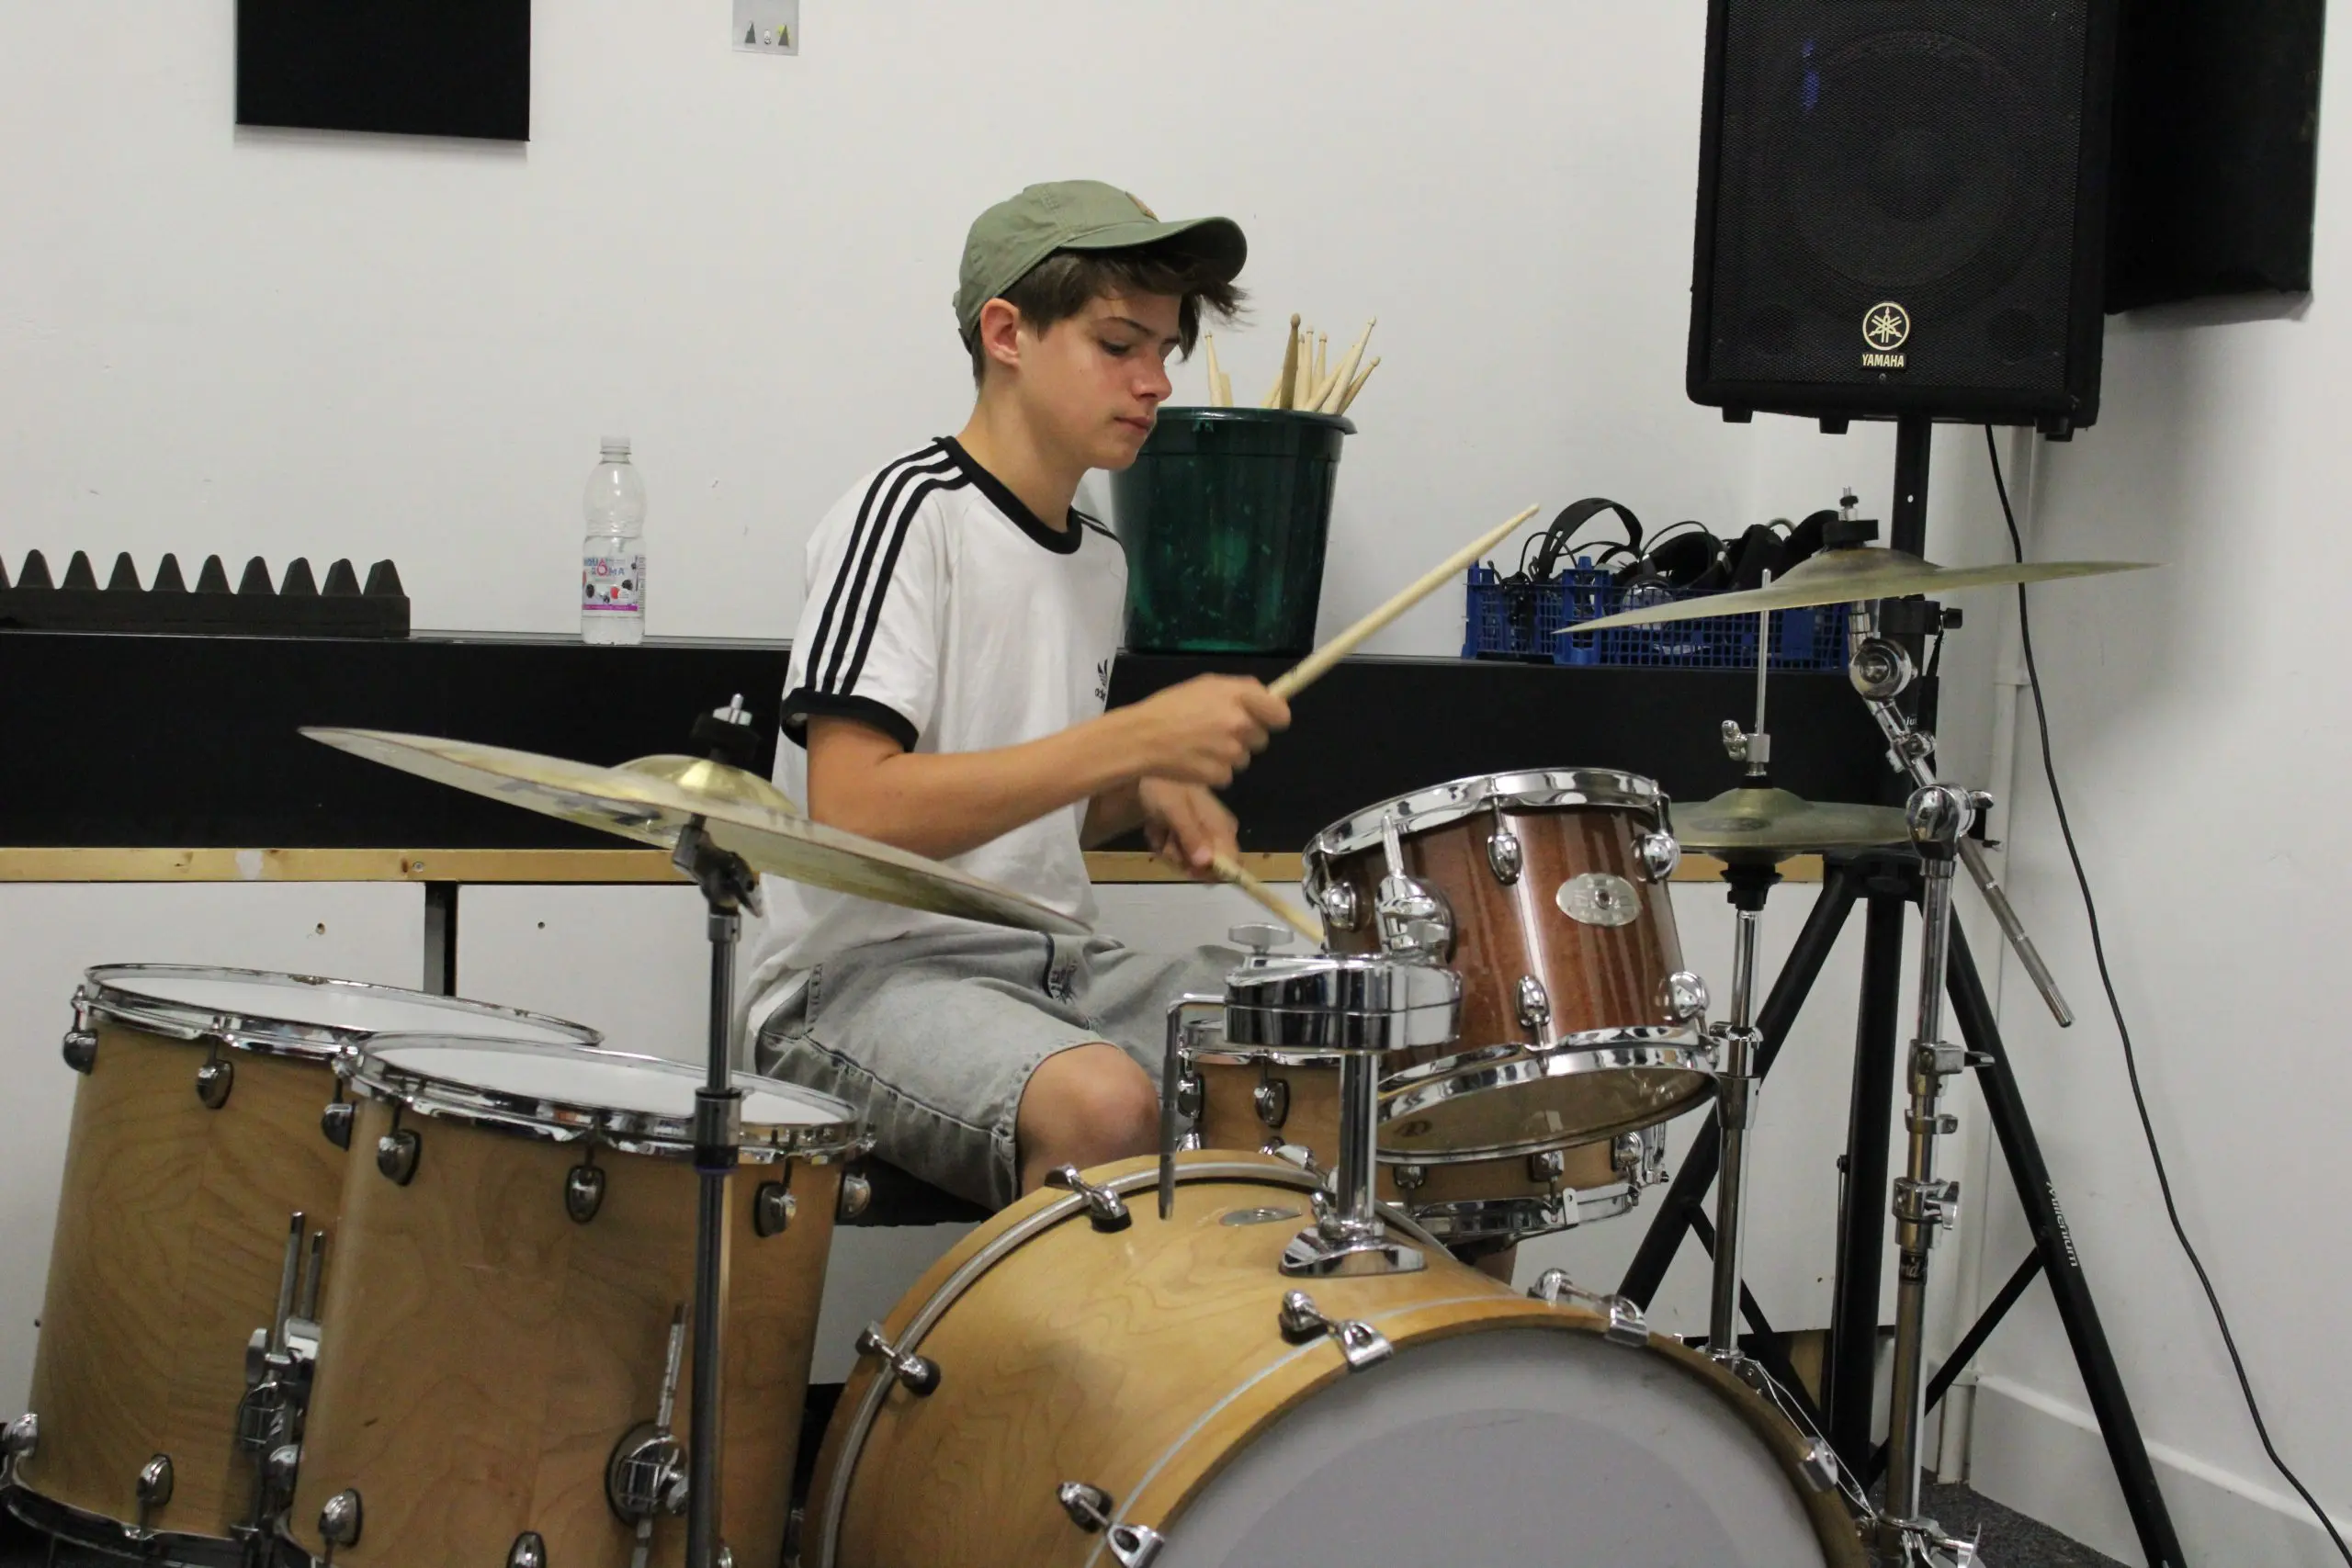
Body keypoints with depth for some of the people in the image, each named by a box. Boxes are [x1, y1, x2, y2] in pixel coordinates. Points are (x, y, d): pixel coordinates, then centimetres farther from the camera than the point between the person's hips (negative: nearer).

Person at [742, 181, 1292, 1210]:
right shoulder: (912, 510, -10)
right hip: (864, 974, -8)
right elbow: (852, 814, -21)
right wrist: (1135, 735, -20)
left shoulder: (1100, 560, 15)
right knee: (1104, 1104, -35)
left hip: (1055, 966, 8)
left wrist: (1145, 796, 3)